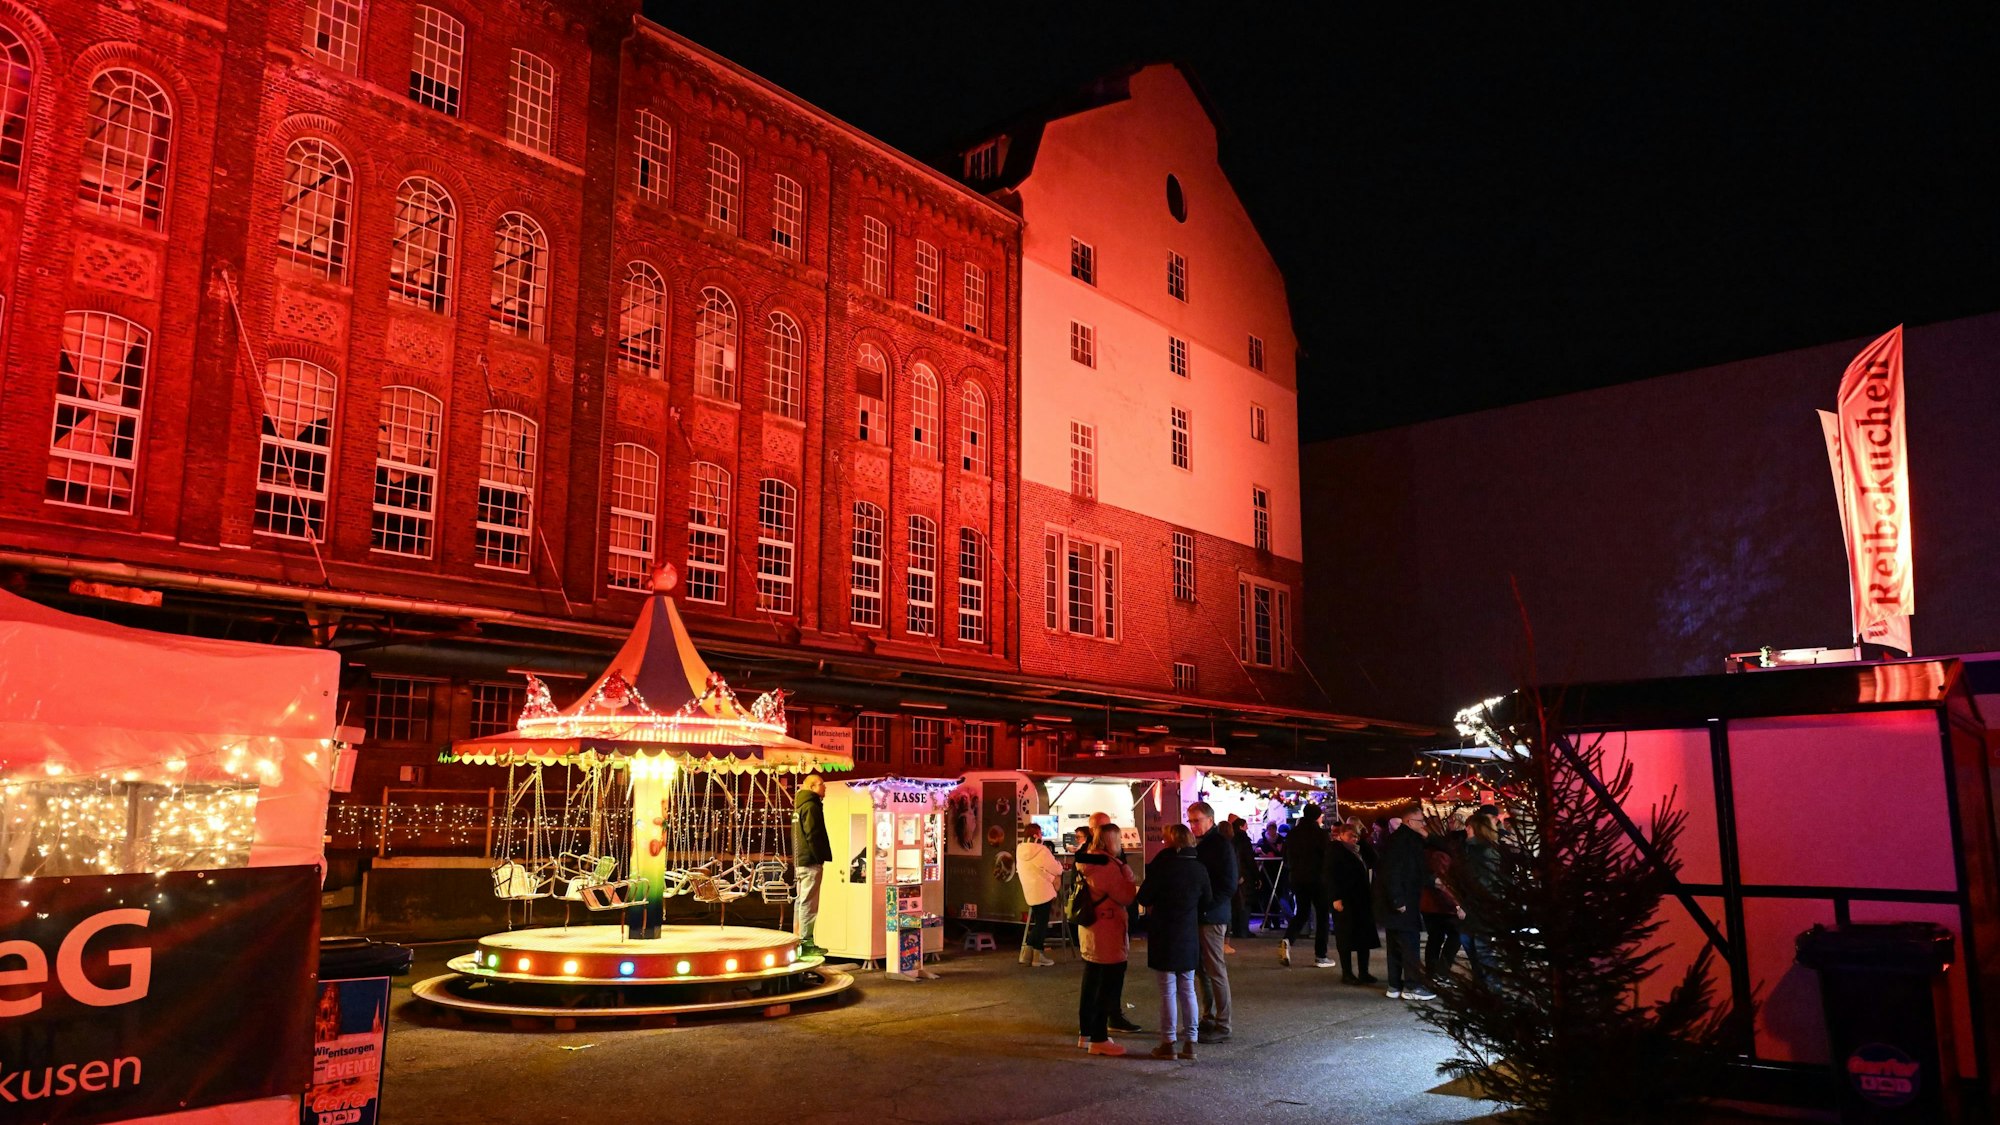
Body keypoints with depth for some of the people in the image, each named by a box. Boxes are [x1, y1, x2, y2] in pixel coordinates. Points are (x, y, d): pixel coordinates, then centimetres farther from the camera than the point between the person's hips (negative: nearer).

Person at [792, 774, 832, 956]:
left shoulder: (799, 806, 18)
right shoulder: (811, 806, -13)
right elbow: (813, 835, -20)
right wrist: (821, 857, -14)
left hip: (800, 860, 10)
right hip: (811, 861, -10)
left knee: (802, 902, 15)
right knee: (809, 903, -9)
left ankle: (799, 941, 20)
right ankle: (806, 943, -9)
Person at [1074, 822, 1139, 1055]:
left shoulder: (1086, 863, 8)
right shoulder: (1107, 865, -20)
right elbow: (1126, 897, -17)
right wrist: (1128, 876, -5)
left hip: (1088, 930, 10)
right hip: (1107, 935, -9)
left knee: (1091, 984, 18)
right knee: (1107, 987, -1)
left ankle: (1085, 1033, 26)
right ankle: (1099, 1039, 2)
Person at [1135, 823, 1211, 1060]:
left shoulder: (1161, 865, -14)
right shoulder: (1199, 868, -1)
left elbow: (1144, 899, -10)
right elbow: (1207, 902, 6)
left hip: (1164, 936, -4)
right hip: (1189, 937, 4)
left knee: (1168, 991, 3)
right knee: (1187, 989, 12)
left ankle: (1168, 1043, 7)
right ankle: (1190, 1042, 14)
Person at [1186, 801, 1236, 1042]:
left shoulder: (1221, 845, -10)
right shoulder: (1196, 844, 13)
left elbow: (1229, 885, -14)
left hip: (1212, 917, -8)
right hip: (1196, 915, 8)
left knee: (1216, 970, -2)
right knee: (1202, 970, 12)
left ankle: (1222, 1025, 5)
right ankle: (1208, 1019, 21)